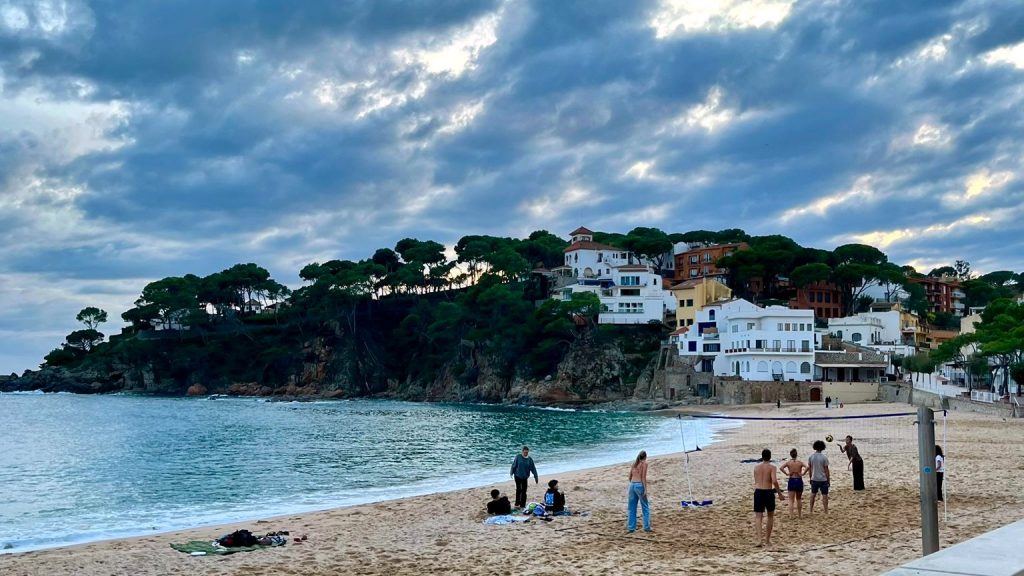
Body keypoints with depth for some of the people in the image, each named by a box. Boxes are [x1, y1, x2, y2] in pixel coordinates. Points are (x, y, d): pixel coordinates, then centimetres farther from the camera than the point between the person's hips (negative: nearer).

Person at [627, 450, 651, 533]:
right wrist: (645, 489, -11)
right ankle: (646, 527, 3)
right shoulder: (644, 463, -3)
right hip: (639, 485, -5)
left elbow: (630, 477, 13)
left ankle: (631, 527, 11)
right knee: (645, 508, 5)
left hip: (632, 485, 6)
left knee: (632, 508, 11)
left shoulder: (634, 463, 13)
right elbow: (643, 477, -10)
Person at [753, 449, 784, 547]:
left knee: (758, 517, -1)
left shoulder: (756, 467, 10)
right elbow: (774, 481, -17)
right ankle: (767, 540, 20)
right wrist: (780, 493, -8)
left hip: (758, 492, 3)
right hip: (768, 492, -3)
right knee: (770, 516, 17)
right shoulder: (772, 467, -4)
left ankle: (759, 539, -19)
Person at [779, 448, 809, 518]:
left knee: (791, 500, 0)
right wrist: (803, 473, -8)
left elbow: (781, 468, -17)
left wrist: (786, 473, -8)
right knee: (799, 499, 19)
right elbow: (807, 467, -18)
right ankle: (799, 514, 26)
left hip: (791, 481, -1)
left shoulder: (788, 462, -2)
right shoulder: (800, 462, -1)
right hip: (799, 481, 1)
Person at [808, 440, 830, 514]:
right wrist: (828, 480, -1)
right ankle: (826, 511, 3)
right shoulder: (824, 457, -13)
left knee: (813, 494, 17)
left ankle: (811, 510, 23)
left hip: (814, 479, 4)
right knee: (825, 495, 3)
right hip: (823, 479, -4)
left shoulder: (811, 457, -2)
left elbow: (809, 468, 5)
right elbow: (826, 470, -10)